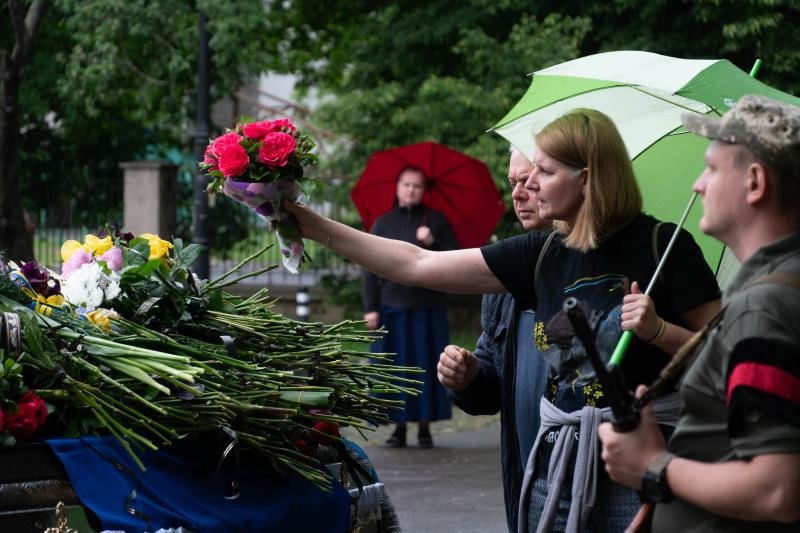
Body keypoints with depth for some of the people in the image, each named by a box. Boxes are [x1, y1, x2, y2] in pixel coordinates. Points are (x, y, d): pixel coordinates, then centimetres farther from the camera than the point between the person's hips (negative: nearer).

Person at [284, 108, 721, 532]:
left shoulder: (660, 245, -7)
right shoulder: (541, 255, 7)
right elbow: (418, 265, 9)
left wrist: (658, 330, -21)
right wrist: (318, 228, 8)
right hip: (561, 464, 5)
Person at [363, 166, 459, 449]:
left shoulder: (437, 221, 9)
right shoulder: (383, 223, 8)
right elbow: (370, 267, 4)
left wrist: (432, 243, -11)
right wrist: (370, 308, -3)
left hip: (428, 307, 0)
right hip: (392, 307, 0)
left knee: (427, 366, 0)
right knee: (395, 366, 0)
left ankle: (425, 427, 7)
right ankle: (399, 427, 7)